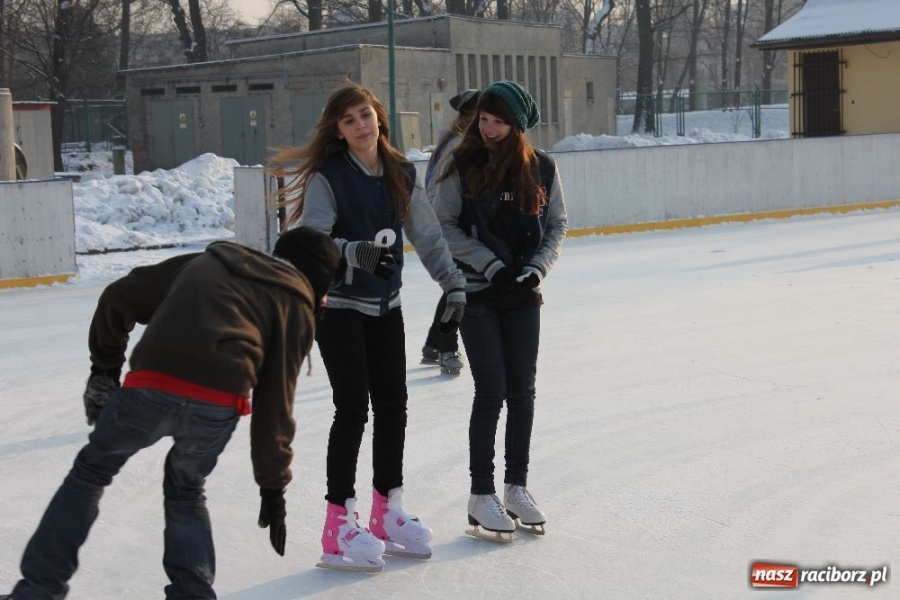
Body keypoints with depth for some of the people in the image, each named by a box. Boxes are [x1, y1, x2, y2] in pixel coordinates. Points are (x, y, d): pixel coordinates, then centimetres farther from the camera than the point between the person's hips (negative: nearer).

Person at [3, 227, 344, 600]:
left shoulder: (204, 262, 29)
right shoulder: (297, 308, 18)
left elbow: (119, 297, 25)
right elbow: (275, 404, 12)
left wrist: (105, 365, 35)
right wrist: (273, 486, 17)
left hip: (151, 387, 1)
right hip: (218, 406, -1)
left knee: (91, 471, 23)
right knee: (186, 493, 27)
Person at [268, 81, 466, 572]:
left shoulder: (401, 175, 6)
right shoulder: (327, 176, -11)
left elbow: (427, 235, 10)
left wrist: (453, 284, 4)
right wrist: (354, 252, -35)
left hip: (385, 306, 6)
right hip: (337, 306, -6)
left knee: (393, 405, 8)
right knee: (353, 408, -9)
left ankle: (387, 512, 23)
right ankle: (338, 527, -1)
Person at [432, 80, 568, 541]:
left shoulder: (541, 169, 0)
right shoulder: (463, 167, -7)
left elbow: (557, 226, 8)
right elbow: (444, 224, -5)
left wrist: (537, 266, -8)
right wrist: (490, 263, -13)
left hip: (523, 295, 3)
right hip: (476, 294, -3)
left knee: (523, 392, 7)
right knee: (492, 391, -4)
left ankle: (516, 487, 22)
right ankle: (481, 496, 6)